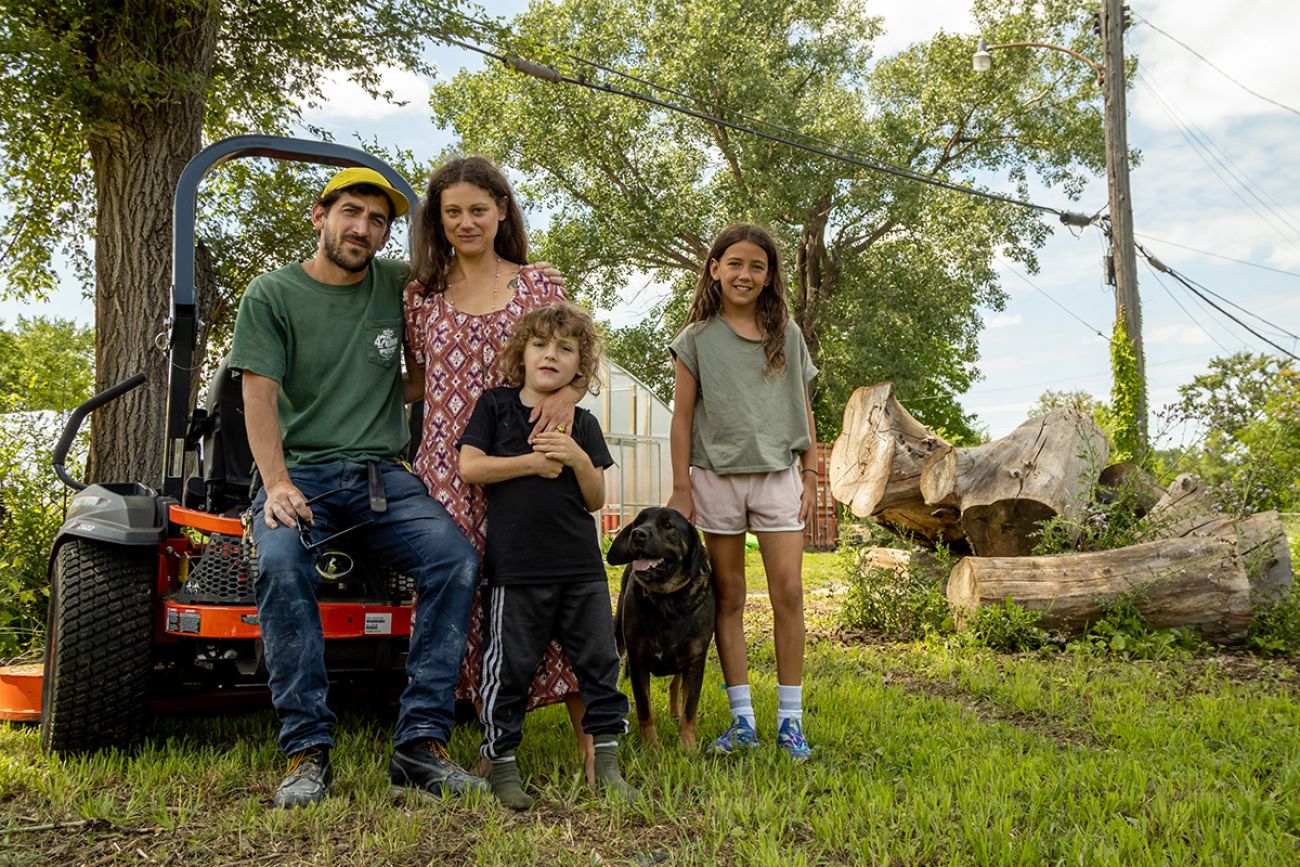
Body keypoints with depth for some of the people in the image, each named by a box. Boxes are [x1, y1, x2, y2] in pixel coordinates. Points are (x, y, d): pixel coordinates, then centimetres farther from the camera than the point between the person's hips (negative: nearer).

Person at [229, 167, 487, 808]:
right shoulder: (272, 294, 4)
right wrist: (276, 484, -19)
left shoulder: (398, 285, 12)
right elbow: (260, 394, -5)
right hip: (300, 470, -2)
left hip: (381, 474, 2)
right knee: (280, 562, -34)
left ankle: (420, 744, -20)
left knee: (456, 559, -25)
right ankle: (307, 750, -23)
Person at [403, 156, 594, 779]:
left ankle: (591, 740, 9)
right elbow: (420, 383, 17)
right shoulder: (423, 295, 12)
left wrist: (568, 392, -11)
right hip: (451, 469, 2)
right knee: (469, 599, 2)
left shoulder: (538, 285, 9)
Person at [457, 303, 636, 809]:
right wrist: (536, 462, -11)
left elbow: (595, 500, 8)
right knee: (510, 668, 3)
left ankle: (607, 763, 18)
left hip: (581, 567, 3)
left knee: (600, 661, 6)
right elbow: (471, 467, -7)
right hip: (516, 568, -3)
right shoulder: (496, 405, 4)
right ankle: (502, 764, 19)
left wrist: (578, 459, -10)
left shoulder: (584, 424, 10)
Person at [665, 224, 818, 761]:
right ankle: (742, 719, 13)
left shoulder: (787, 335, 9)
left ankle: (790, 719, 6)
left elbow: (804, 410, 12)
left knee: (788, 592, -5)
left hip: (778, 472, 1)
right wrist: (682, 488, -2)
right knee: (728, 596, 4)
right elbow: (682, 417, 3)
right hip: (717, 475, -1)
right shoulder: (696, 339, 3)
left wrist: (810, 476, 7)